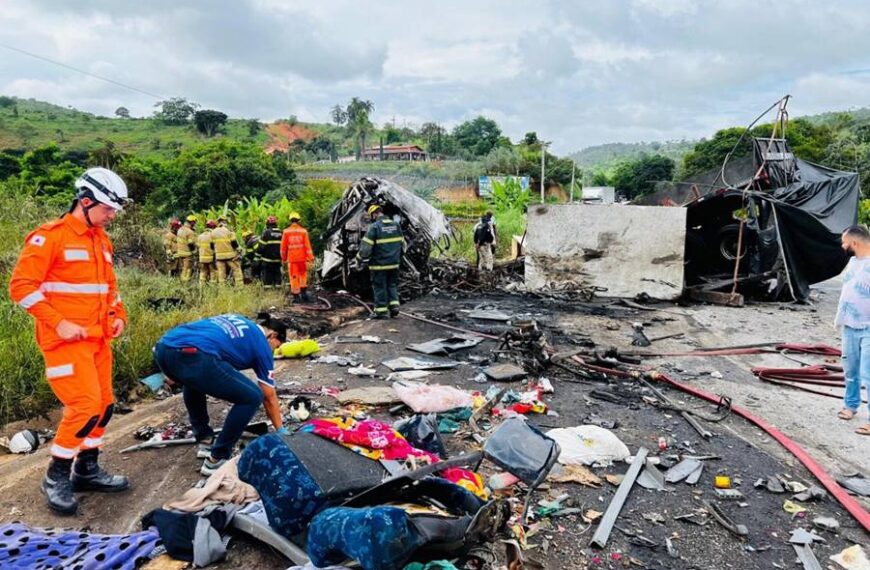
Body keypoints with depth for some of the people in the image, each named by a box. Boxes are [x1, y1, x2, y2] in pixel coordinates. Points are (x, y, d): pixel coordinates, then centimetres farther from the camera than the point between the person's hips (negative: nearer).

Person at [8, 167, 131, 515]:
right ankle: (56, 476, 8)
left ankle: (87, 470, 26)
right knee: (85, 406, -11)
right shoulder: (50, 237, -11)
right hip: (66, 340, -8)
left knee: (104, 405, 10)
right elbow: (21, 286, -14)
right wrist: (58, 323, -18)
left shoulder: (101, 240, 13)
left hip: (98, 339, 8)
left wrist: (118, 315, 8)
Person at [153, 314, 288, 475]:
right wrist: (281, 431, 35)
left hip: (163, 347, 8)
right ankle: (216, 460, 14)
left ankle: (205, 440, 40)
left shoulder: (234, 322, 36)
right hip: (192, 356, -8)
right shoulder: (261, 343, 18)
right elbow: (269, 398, 23)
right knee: (252, 397, 7)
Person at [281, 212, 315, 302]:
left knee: (294, 276, 5)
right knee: (303, 274, 17)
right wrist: (310, 257, -3)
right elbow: (307, 245, -6)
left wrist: (283, 258, 14)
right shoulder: (303, 231, -3)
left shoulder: (286, 232, -2)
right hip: (302, 257, 0)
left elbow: (283, 246, 2)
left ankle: (295, 295, 5)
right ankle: (303, 291, 10)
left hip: (291, 258, 0)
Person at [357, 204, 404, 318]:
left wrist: (362, 261, -1)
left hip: (379, 264, -5)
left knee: (379, 287, 4)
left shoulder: (374, 227, -12)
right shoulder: (396, 225, 7)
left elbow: (365, 246, -14)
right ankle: (394, 306, 10)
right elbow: (402, 244, 16)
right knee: (392, 285, 18)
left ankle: (381, 311, 7)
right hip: (394, 263, 5)